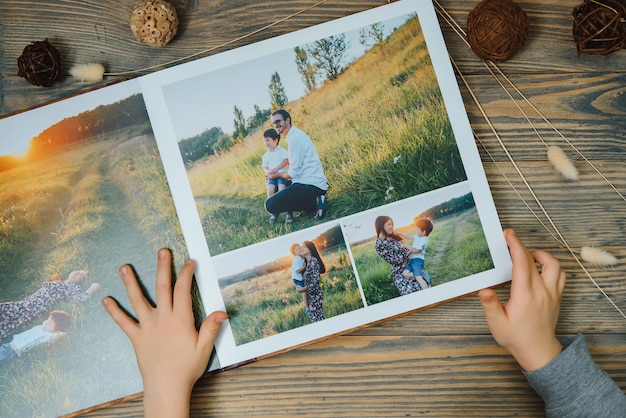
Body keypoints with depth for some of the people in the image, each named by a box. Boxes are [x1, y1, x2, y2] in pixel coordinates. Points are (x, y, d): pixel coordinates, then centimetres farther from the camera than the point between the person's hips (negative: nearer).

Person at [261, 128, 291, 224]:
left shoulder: (282, 151, 3)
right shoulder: (266, 155, 15)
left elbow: (285, 161, -8)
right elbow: (264, 166, 12)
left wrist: (275, 169, -18)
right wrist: (268, 171, -12)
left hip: (282, 174, -4)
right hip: (271, 176, 4)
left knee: (282, 190, -27)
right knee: (270, 191, -20)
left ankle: (289, 212, -19)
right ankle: (273, 212, -8)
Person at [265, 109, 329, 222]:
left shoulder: (295, 138, -14)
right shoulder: (294, 135, 17)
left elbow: (294, 172, -15)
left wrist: (278, 175, 3)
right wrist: (275, 173, 15)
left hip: (310, 185, -10)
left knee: (270, 205, -17)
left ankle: (315, 202, -11)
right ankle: (316, 199, 9)